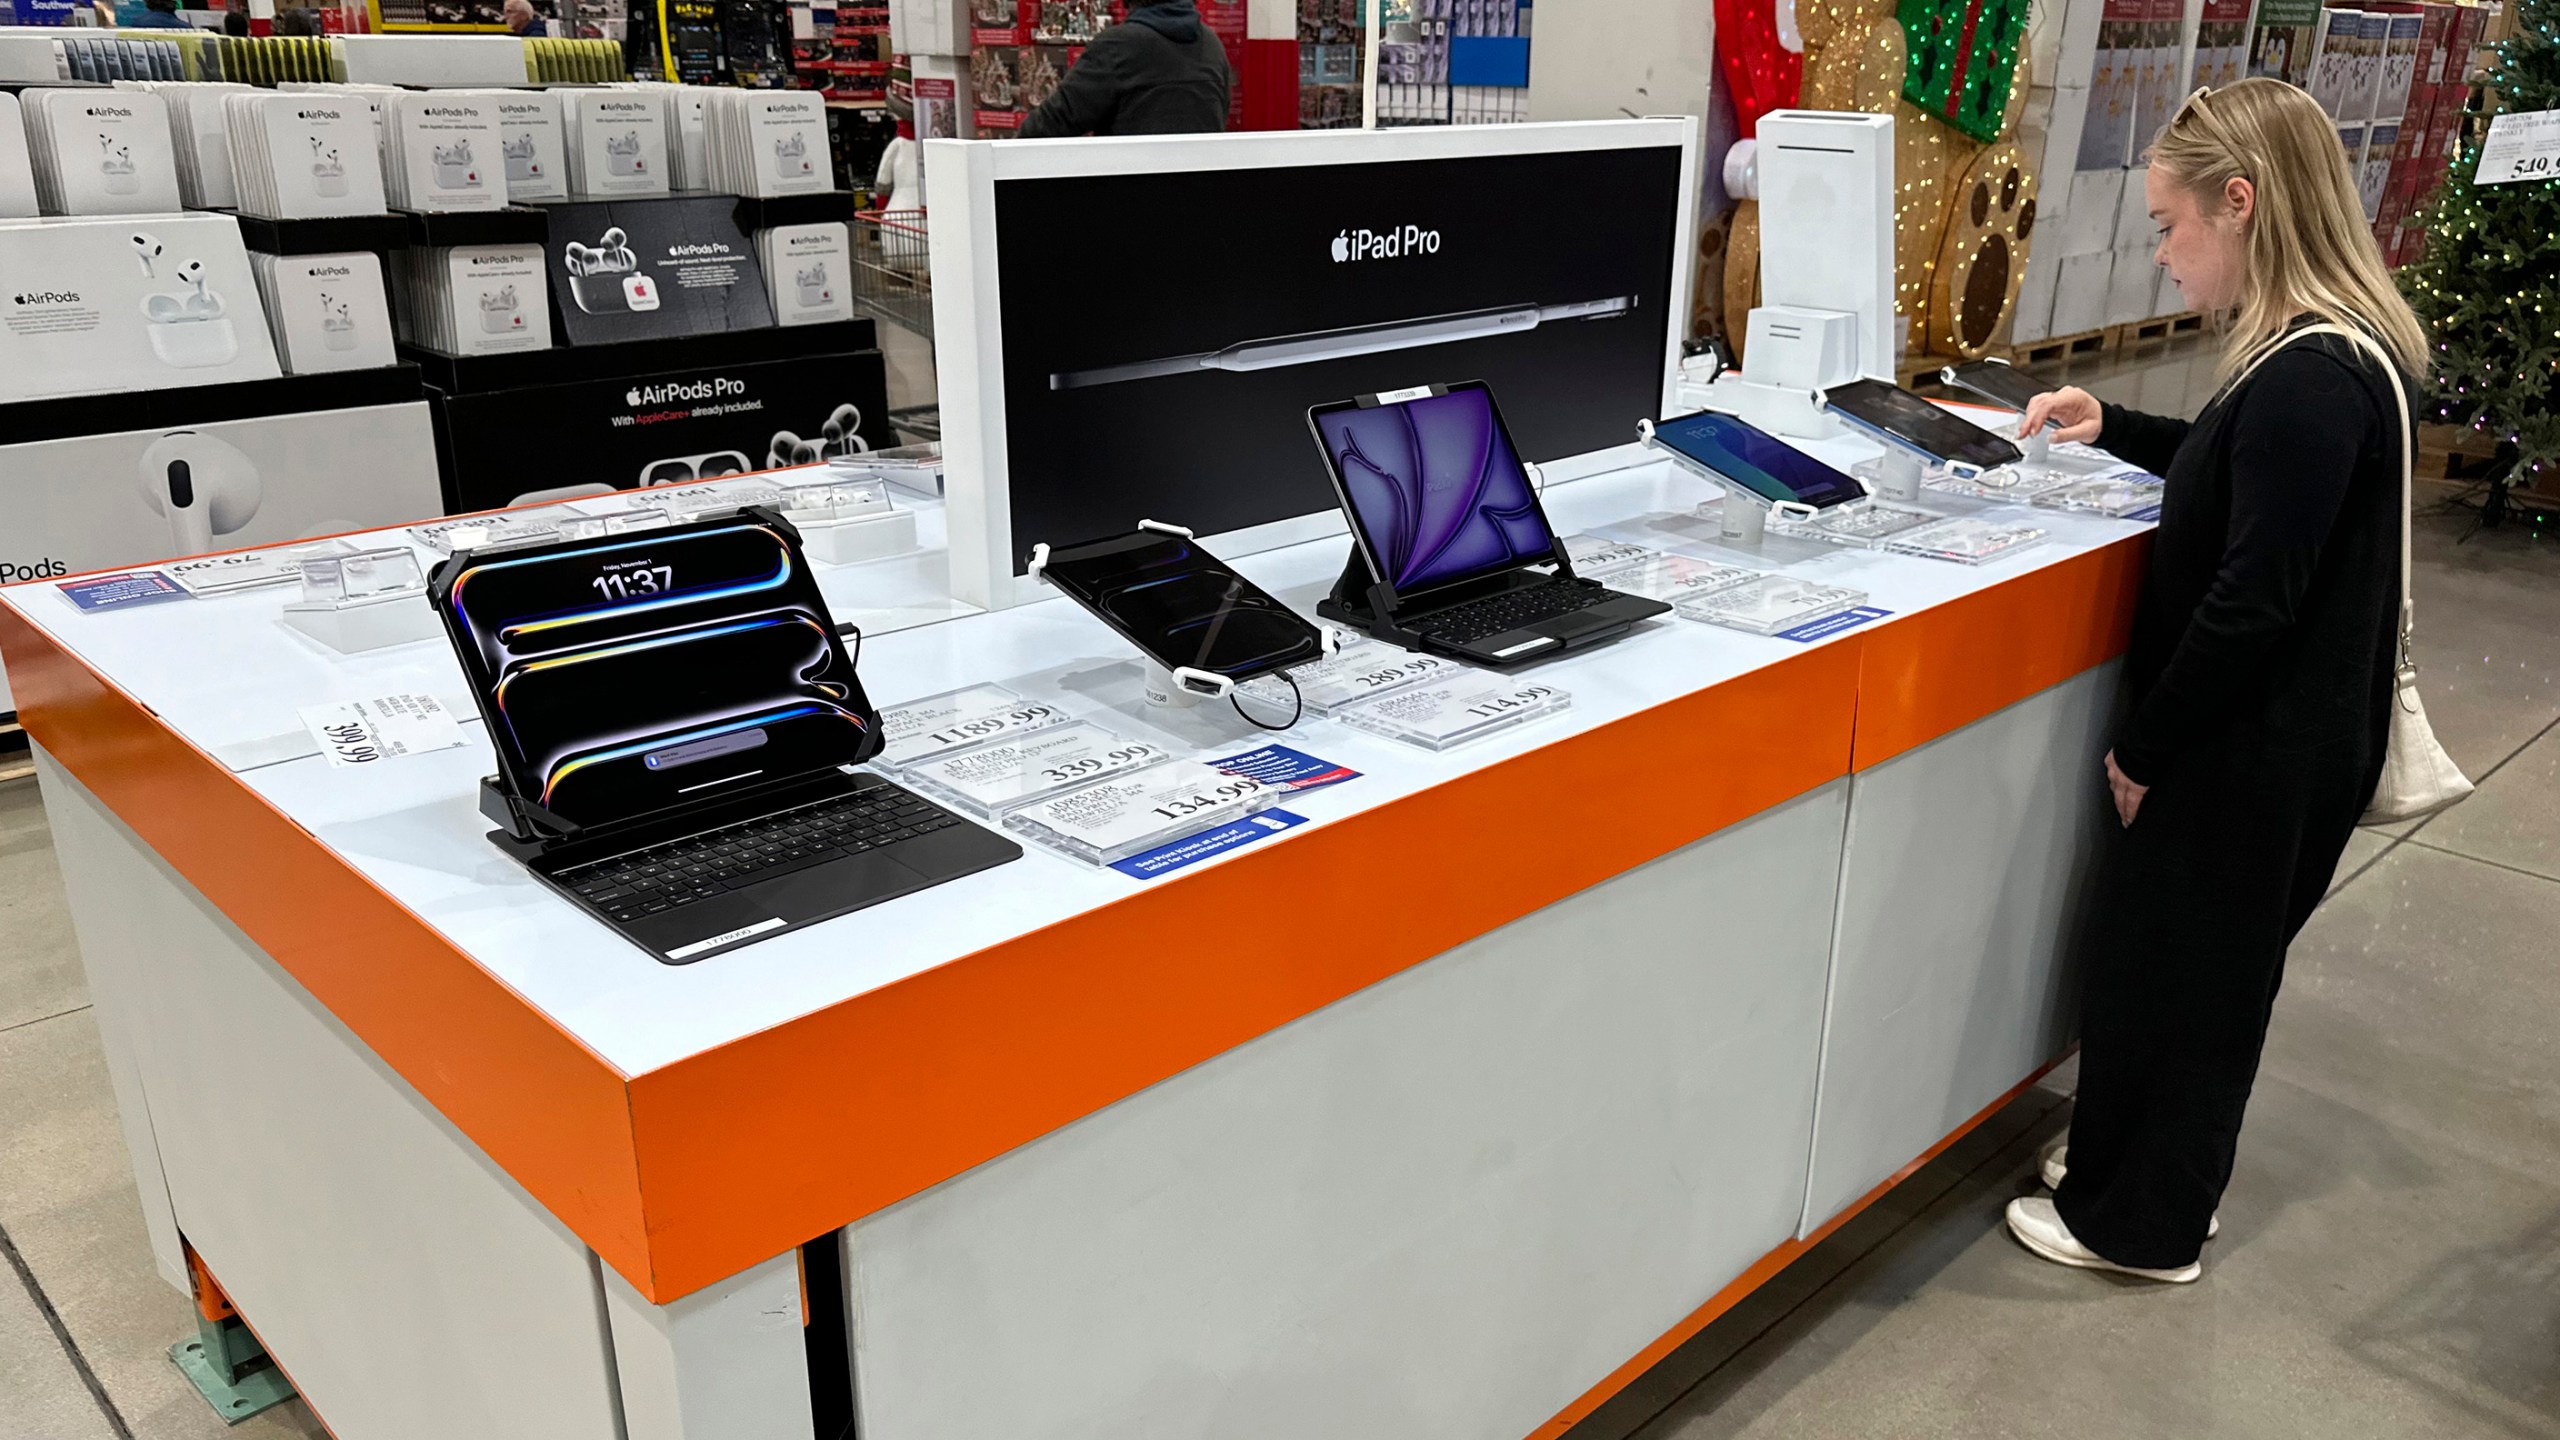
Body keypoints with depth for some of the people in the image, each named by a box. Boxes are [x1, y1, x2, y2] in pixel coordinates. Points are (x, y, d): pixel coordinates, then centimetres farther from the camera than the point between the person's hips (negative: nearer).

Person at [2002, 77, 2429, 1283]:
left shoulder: (2312, 380, -25)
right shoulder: (2340, 350, 6)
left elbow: (2251, 605, -25)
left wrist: (2144, 750, -16)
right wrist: (2112, 430, 14)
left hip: (2256, 755, -9)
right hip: (2284, 738, 9)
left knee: (2168, 979, 6)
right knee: (2194, 975, 21)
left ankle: (2140, 1225, 24)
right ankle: (2133, 1170, 38)